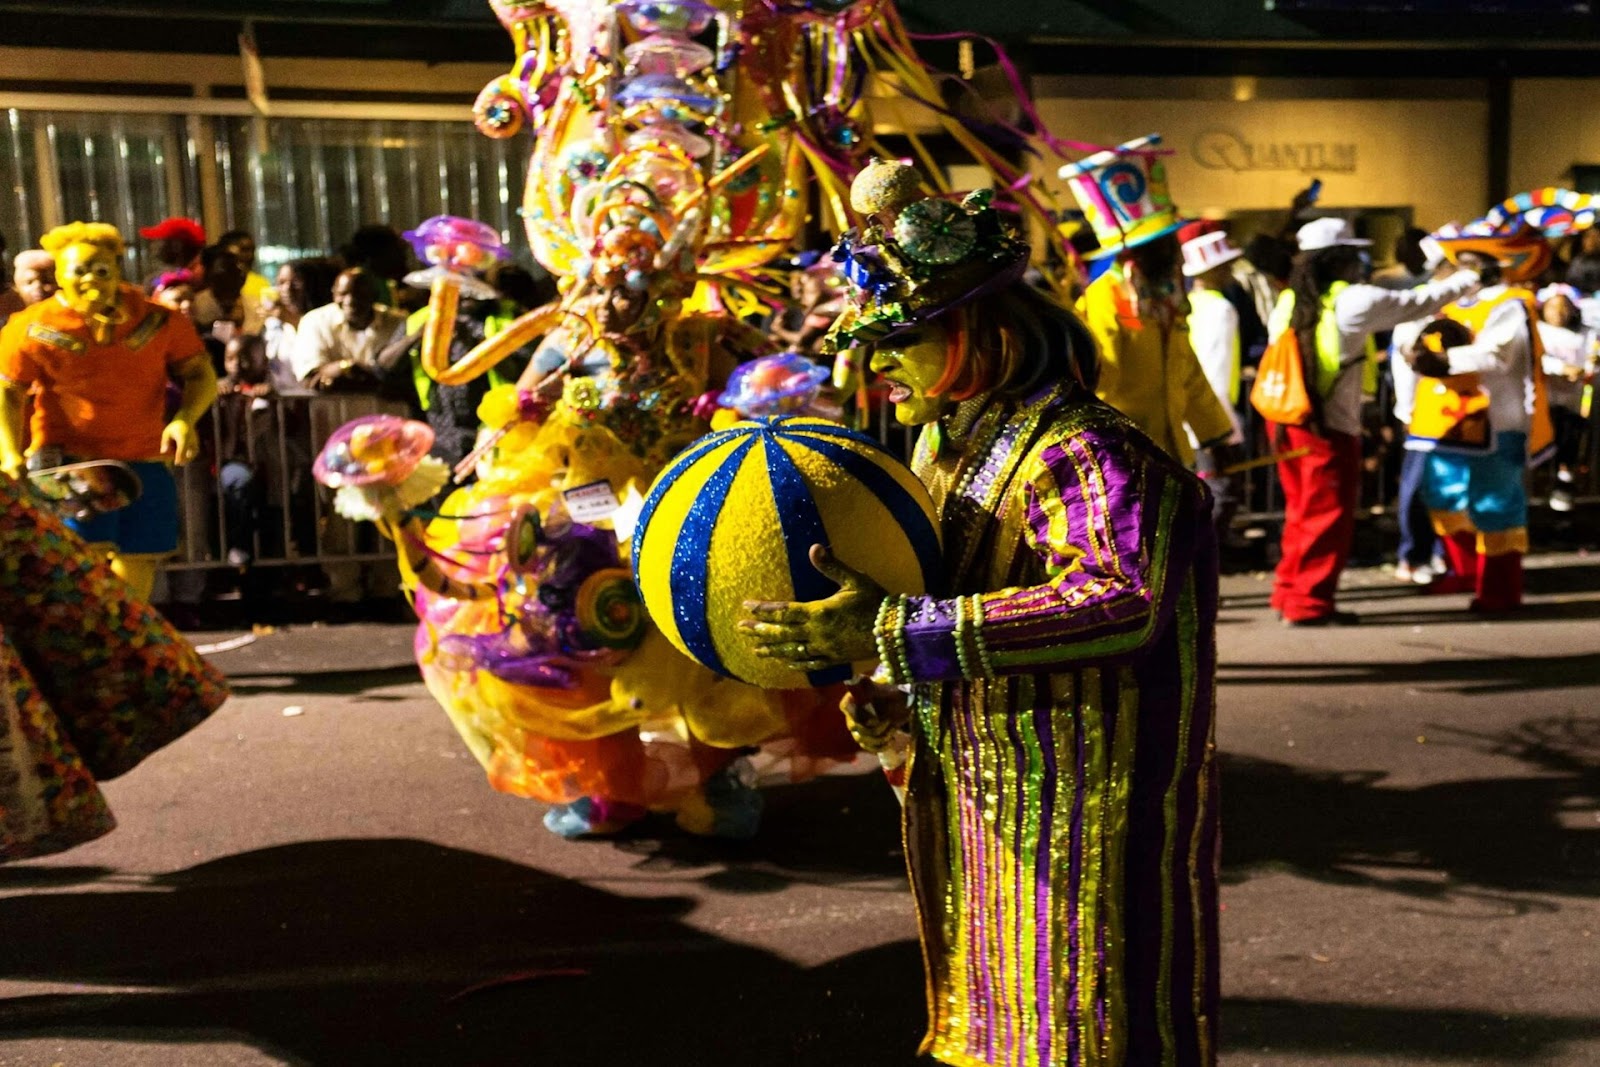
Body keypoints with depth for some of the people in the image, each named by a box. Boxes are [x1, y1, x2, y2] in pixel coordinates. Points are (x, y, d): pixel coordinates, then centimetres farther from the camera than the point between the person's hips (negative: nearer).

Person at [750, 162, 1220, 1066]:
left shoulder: (1085, 454, -22)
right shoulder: (946, 445, 8)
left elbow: (1123, 601, -39)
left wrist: (896, 631, -40)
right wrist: (895, 696, 0)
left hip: (1074, 815, -8)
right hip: (978, 802, 9)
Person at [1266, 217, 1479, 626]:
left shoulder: (1288, 301, 8)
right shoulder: (1354, 301, -9)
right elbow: (1419, 302, 1)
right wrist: (1468, 280, 16)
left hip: (1288, 420, 7)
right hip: (1330, 427, -7)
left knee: (1302, 512, 17)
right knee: (1328, 516, 2)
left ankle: (1289, 592, 23)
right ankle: (1309, 603, 4)